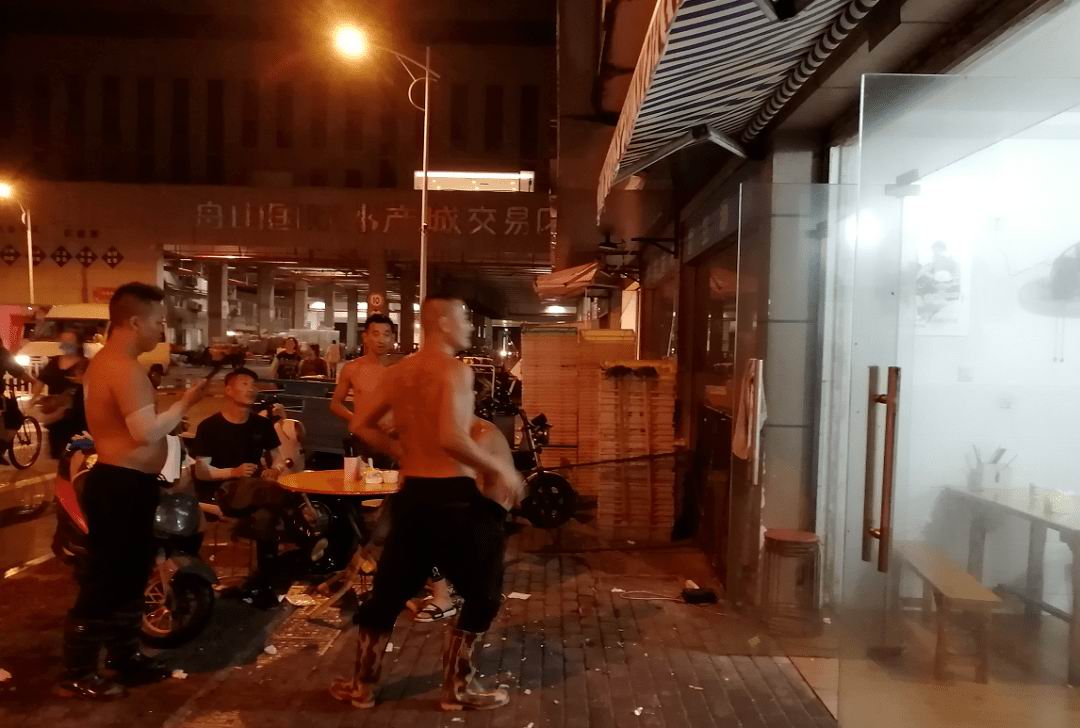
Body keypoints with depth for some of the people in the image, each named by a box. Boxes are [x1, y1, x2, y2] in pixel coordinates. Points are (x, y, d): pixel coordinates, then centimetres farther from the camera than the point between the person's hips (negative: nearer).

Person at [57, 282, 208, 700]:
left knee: (129, 574, 19)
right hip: (122, 486, -11)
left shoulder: (104, 361, 14)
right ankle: (76, 676, 12)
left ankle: (125, 658, 31)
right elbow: (146, 432, -28)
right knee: (103, 580, -1)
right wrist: (186, 402, -17)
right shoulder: (125, 369, -20)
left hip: (120, 481, 11)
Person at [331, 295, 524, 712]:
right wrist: (499, 468, -17)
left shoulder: (399, 372, 10)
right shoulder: (454, 370, -15)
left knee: (390, 589, 19)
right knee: (483, 594, 11)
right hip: (452, 495, -7)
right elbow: (450, 438, -27)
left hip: (412, 492, 8)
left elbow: (361, 425, 13)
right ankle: (458, 687, 18)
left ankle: (362, 684, 28)